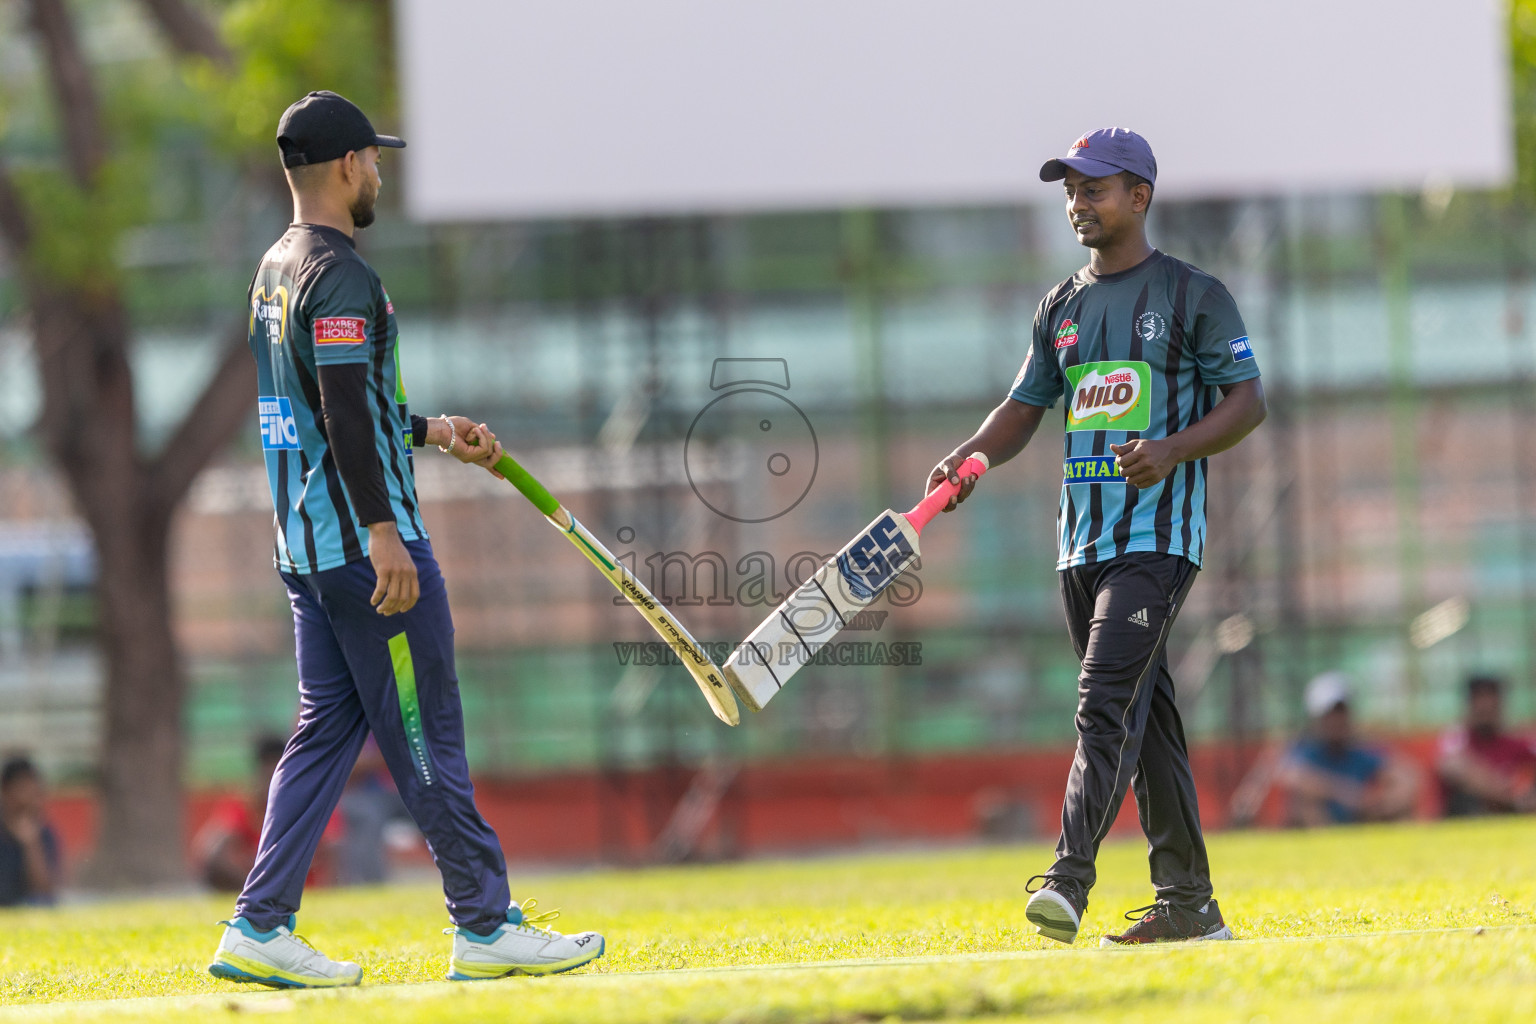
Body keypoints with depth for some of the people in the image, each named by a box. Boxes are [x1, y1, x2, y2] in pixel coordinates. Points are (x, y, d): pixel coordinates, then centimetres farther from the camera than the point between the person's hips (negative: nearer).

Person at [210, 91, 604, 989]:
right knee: (427, 735, -4)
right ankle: (487, 928, 0)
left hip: (304, 542, 10)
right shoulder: (339, 274, -15)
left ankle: (260, 928, 4)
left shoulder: (277, 270, 17)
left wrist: (435, 432, 25)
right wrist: (383, 534, -27)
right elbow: (345, 412, -24)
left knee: (330, 728, 10)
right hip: (363, 537, -10)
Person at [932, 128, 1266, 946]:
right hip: (1082, 536, 7)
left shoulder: (1192, 295, -2)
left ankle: (1069, 881, -29)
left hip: (1159, 532, -7)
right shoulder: (1061, 308, 17)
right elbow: (1025, 408, 18)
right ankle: (1187, 903, 13)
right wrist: (971, 457, -3)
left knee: (1106, 703, -19)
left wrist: (1174, 450, -21)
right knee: (1143, 716, 9)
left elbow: (1247, 402, -4)